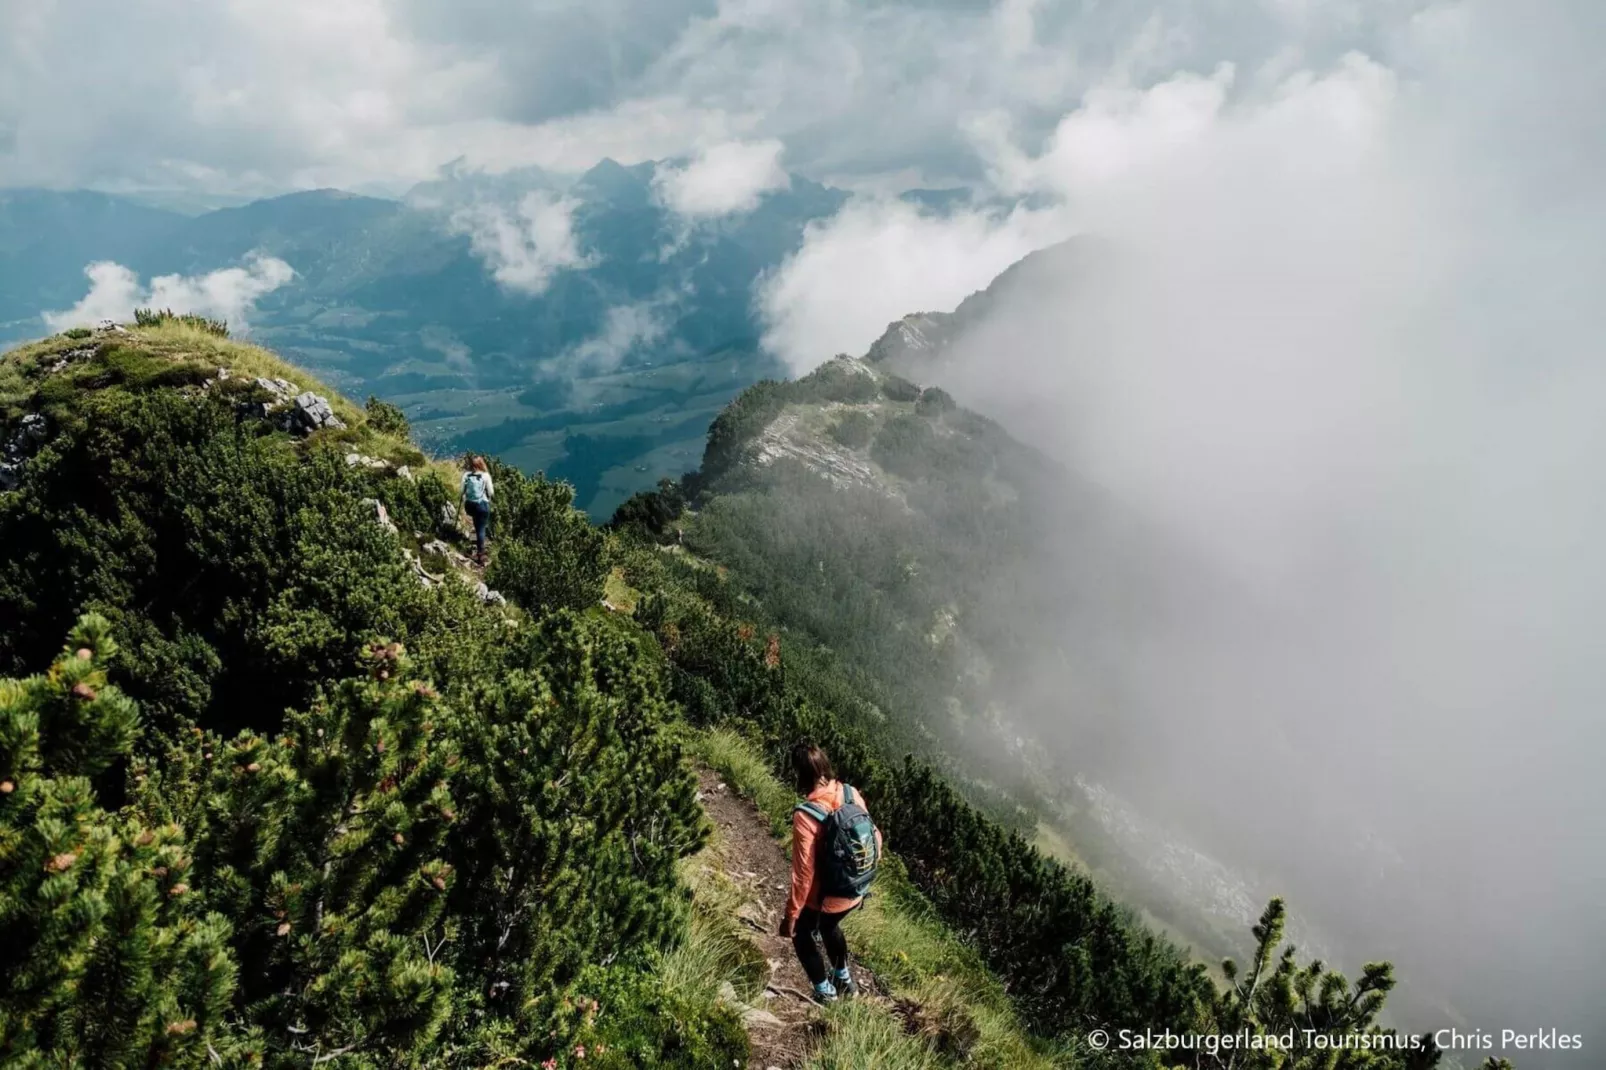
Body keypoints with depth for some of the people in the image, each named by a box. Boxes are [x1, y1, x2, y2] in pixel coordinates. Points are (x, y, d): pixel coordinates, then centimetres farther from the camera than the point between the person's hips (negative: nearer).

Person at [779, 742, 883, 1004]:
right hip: (855, 894, 6)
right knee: (829, 926, 36)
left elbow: (804, 873, -26)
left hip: (824, 899, -5)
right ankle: (844, 979, 54)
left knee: (801, 933, 27)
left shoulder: (805, 816, -32)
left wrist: (790, 914, -12)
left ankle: (825, 992, 40)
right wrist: (865, 871, 18)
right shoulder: (852, 794, -14)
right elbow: (875, 837, -1)